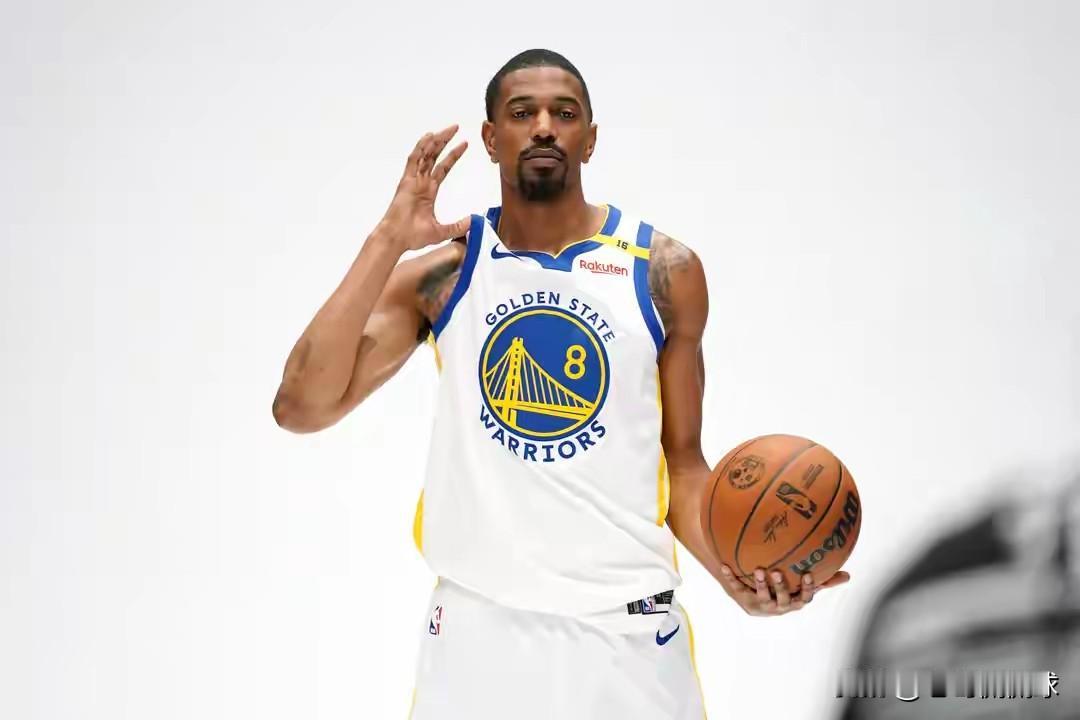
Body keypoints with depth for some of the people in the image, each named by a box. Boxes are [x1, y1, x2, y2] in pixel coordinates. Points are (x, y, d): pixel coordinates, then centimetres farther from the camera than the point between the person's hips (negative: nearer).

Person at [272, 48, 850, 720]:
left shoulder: (664, 272, 1)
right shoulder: (441, 272, 0)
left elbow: (682, 461, 7)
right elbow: (301, 408, -9)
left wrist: (733, 566, -12)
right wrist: (387, 242, -14)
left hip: (627, 622, 0)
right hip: (479, 621, 0)